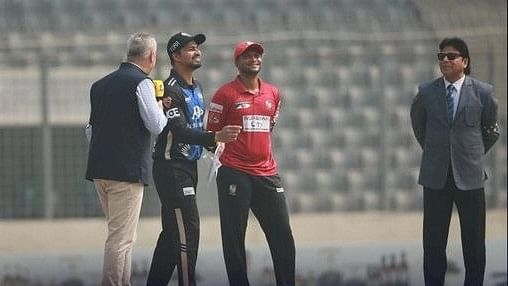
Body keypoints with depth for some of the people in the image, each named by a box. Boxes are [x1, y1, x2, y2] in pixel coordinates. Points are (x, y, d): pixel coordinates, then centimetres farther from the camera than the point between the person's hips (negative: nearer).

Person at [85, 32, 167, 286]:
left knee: (119, 234, 15)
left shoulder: (100, 85, 14)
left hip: (99, 169, 8)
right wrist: (161, 106, 6)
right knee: (121, 238, -8)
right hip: (128, 170, -8)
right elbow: (156, 126, -13)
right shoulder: (141, 83, -9)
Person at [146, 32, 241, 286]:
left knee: (172, 231, 12)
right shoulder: (171, 89, -16)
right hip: (171, 167, -10)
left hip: (189, 166, 10)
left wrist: (211, 144, 5)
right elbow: (179, 131, -26)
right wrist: (215, 137, -36)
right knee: (187, 230, -13)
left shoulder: (196, 88, 15)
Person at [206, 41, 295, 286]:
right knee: (234, 238, -1)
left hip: (267, 174, 5)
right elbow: (211, 133, 2)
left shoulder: (273, 94, 12)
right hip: (234, 175, -5)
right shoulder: (226, 94, -3)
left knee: (282, 235, 3)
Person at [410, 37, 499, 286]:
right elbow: (418, 124, 21)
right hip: (436, 177, 1)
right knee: (433, 243, 2)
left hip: (469, 176, -1)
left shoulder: (482, 92, -2)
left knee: (474, 244, 4)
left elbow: (491, 130, 13)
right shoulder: (426, 92, 2)